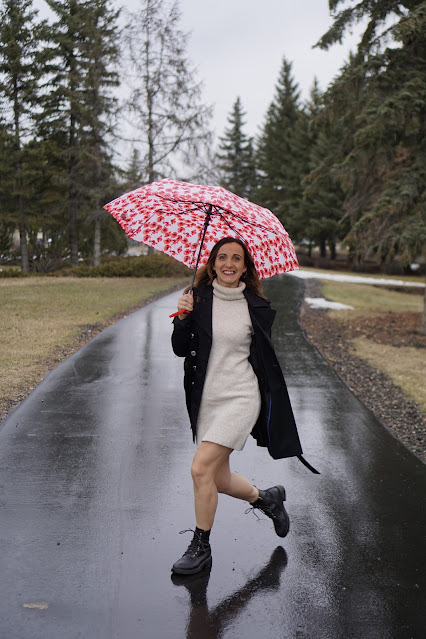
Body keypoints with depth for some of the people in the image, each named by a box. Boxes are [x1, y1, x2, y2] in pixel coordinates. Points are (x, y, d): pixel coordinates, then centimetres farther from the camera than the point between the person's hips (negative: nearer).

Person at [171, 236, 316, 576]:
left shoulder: (257, 307, -1)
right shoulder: (199, 299, 2)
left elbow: (267, 358, 8)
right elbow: (180, 349, 0)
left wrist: (276, 404, 10)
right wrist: (183, 317, -16)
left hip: (241, 397, -4)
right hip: (206, 398, 4)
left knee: (201, 468, -13)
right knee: (219, 480, 10)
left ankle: (200, 548, 6)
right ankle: (267, 499, 40)